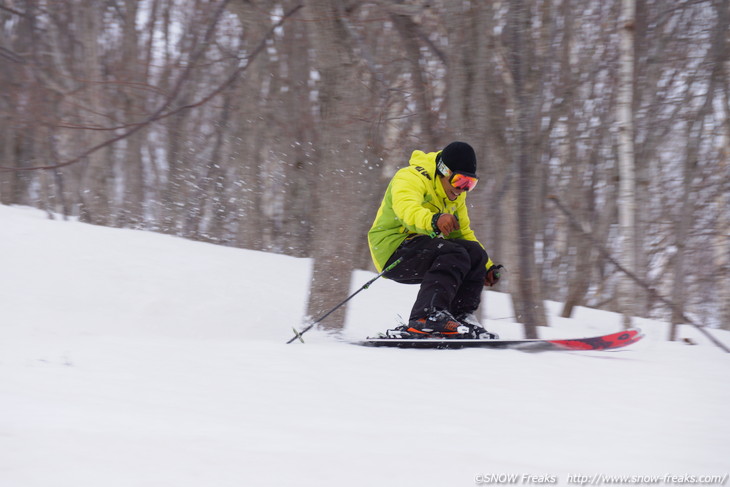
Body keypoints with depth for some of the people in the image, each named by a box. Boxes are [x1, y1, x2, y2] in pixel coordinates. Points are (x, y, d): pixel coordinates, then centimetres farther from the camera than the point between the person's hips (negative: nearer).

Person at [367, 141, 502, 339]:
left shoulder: (455, 195, 14)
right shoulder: (410, 178, -14)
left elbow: (462, 233, 26)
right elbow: (407, 210, -35)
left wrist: (486, 265, 17)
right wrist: (433, 220, -55)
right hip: (393, 250, -9)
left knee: (475, 253, -6)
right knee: (455, 255, -29)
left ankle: (461, 317, -4)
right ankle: (425, 318, -42)